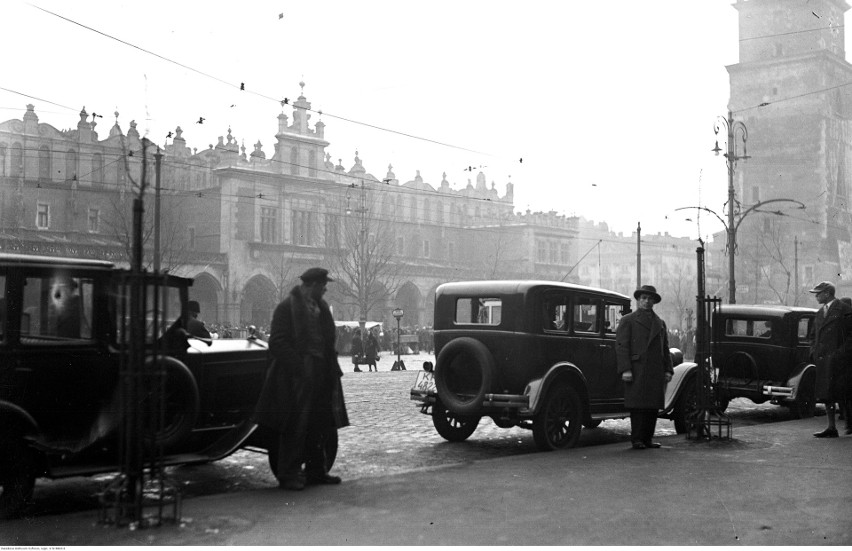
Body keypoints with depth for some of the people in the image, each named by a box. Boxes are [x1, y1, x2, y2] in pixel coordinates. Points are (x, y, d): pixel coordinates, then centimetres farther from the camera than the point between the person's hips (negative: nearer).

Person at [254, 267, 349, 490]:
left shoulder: (321, 307, 14)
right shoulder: (287, 307, -10)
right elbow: (277, 343, -15)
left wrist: (331, 368, 10)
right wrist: (298, 368, -20)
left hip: (320, 374, 8)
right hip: (297, 378, -8)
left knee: (319, 426, 13)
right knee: (295, 427, -4)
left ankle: (316, 471, 23)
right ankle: (288, 475, 3)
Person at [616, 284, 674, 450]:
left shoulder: (660, 323, 20)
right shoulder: (627, 321, 4)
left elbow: (665, 348, 20)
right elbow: (621, 346, -4)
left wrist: (668, 370, 10)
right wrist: (625, 369, -13)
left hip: (656, 372, 5)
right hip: (637, 372, -5)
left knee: (653, 406, 4)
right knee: (637, 405, -5)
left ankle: (647, 439, 11)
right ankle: (636, 439, 0)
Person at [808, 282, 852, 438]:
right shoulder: (820, 312, 18)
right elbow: (813, 335, 24)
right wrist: (813, 352, 10)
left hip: (837, 359, -7)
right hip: (822, 360, 7)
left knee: (839, 393, -6)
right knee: (825, 394, 6)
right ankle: (831, 428, 10)